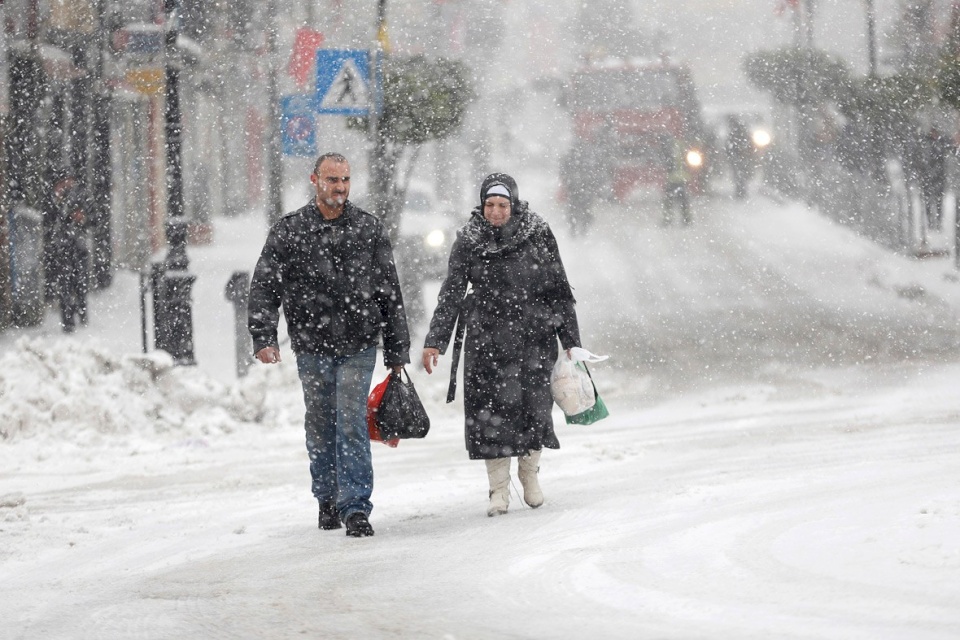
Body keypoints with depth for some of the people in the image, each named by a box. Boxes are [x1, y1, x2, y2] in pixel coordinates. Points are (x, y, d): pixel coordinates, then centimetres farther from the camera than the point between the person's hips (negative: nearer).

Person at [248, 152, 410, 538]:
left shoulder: (369, 230, 4)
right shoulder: (288, 232, 1)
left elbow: (390, 293, 8)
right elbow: (265, 288, -2)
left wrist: (397, 350, 7)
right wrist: (263, 336, -16)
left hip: (358, 346, -1)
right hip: (312, 347, 1)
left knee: (352, 424, -9)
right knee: (320, 428, 10)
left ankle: (356, 507, -10)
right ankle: (327, 500, 26)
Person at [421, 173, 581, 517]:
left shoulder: (538, 235, -1)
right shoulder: (469, 241, 1)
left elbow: (558, 290, 5)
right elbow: (451, 293, 3)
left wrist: (570, 340, 5)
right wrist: (435, 341, -2)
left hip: (533, 336, 0)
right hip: (486, 339, 0)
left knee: (534, 406, -1)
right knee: (490, 411, -5)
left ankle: (529, 472, 23)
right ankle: (499, 488, 4)